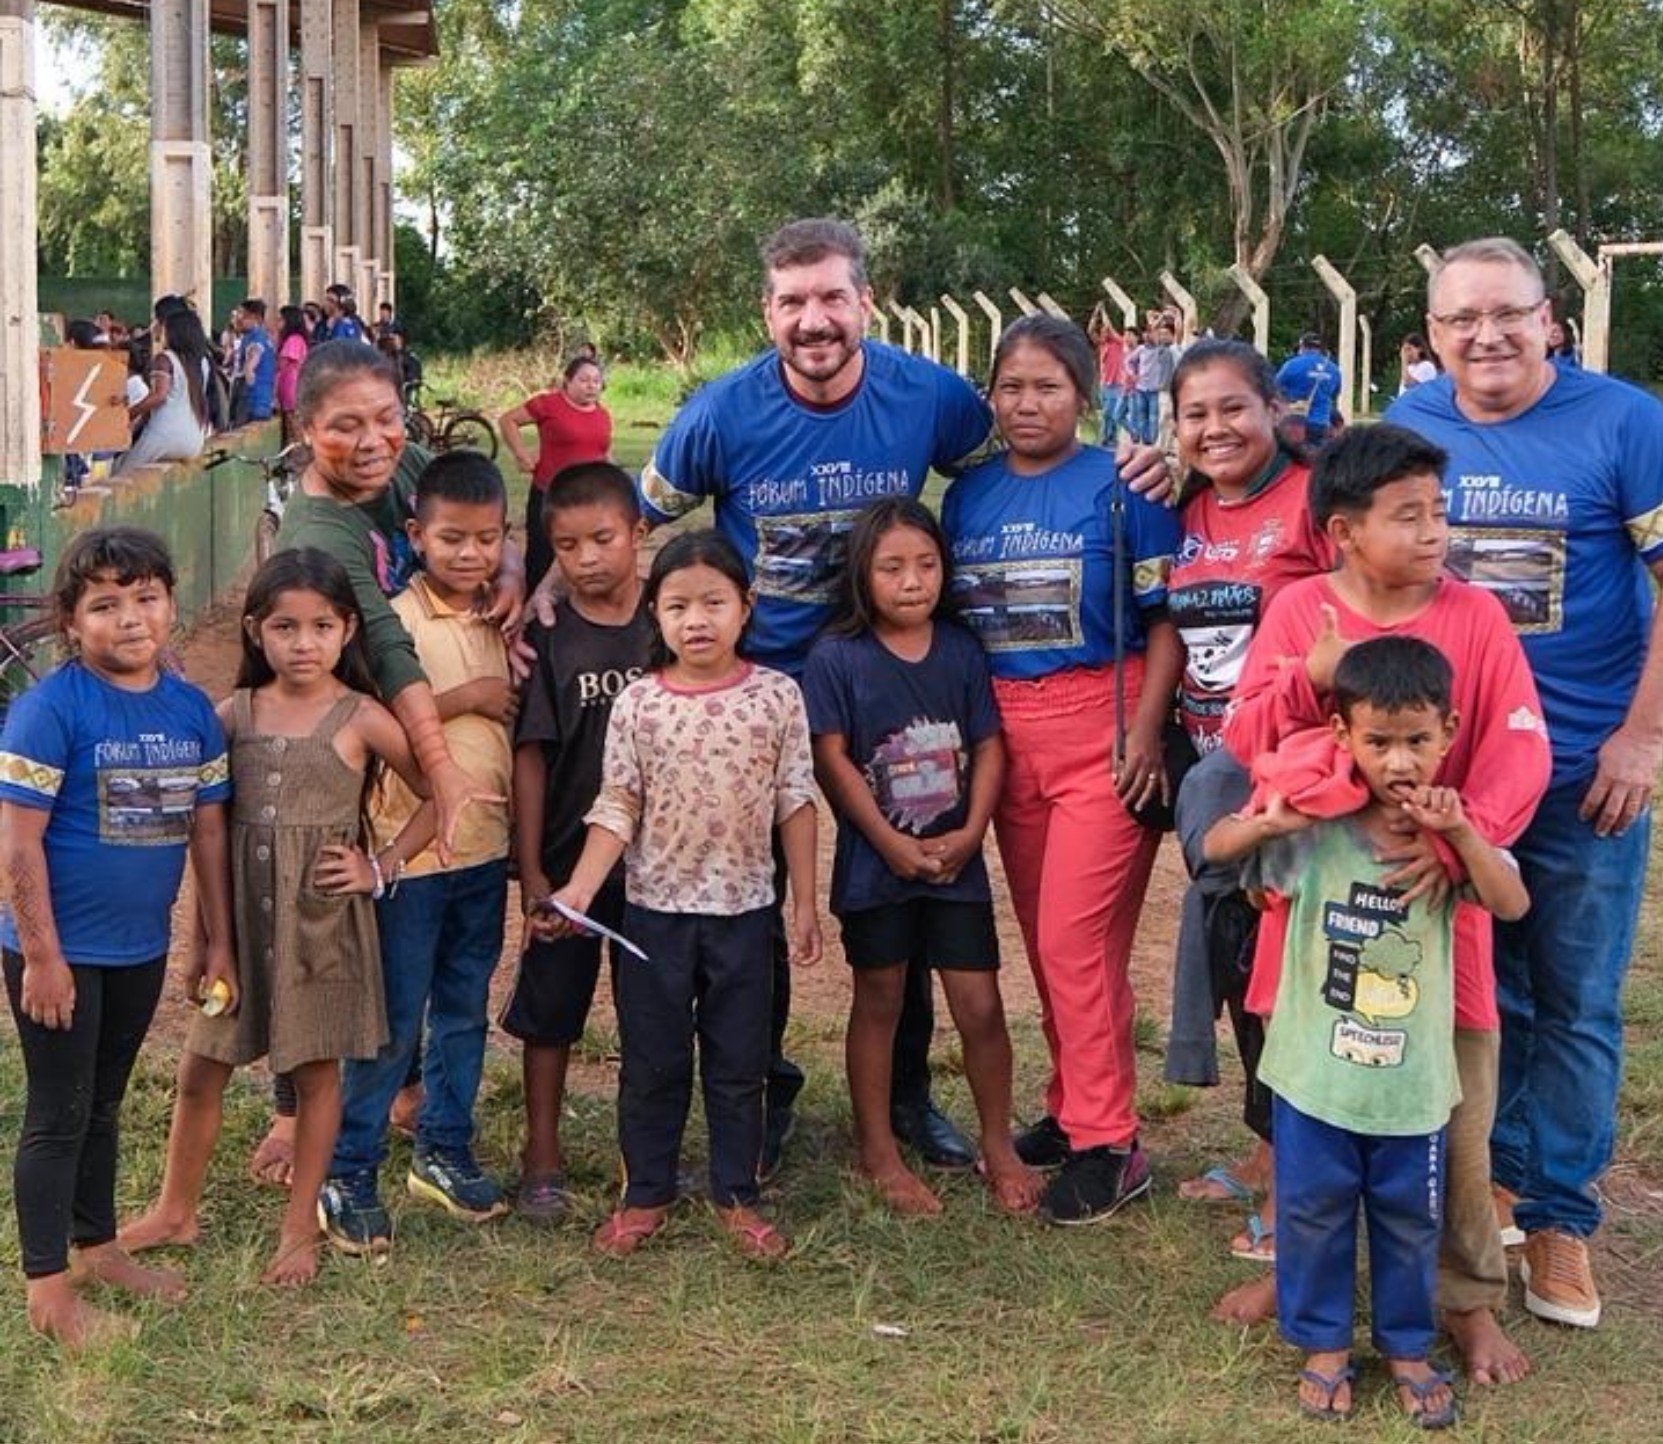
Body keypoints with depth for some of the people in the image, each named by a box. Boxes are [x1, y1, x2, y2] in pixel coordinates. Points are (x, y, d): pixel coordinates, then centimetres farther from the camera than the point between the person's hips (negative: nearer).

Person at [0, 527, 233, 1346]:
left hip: (141, 948, 6)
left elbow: (208, 829, 7)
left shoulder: (191, 710, 0)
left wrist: (217, 939, 10)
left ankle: (96, 1247, 37)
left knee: (103, 1104, 21)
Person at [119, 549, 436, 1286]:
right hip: (241, 914, 3)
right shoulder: (235, 713, 1)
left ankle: (300, 1228, 20)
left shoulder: (361, 720, -7)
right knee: (200, 1067, 9)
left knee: (316, 1072, 7)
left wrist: (381, 867, -6)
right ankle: (175, 1211, 27)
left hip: (323, 918, -3)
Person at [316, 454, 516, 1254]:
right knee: (392, 1022, 1)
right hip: (411, 852, -6)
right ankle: (348, 1174, 12)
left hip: (486, 849, 6)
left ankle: (444, 1151, 29)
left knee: (464, 1012, 16)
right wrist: (463, 698, -21)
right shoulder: (396, 620, -12)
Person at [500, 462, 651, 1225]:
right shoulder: (548, 640, -8)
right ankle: (542, 1155, 23)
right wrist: (531, 872, -9)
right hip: (567, 854, -2)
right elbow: (531, 757, -7)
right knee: (550, 1007, 9)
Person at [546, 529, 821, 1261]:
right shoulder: (636, 705, -5)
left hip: (744, 910, 0)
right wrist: (579, 889, -16)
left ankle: (737, 1195, 24)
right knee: (652, 1063, 11)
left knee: (738, 1063, 11)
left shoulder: (776, 696, -5)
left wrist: (805, 903, 1)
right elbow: (617, 810, -4)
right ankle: (645, 1194, 25)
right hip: (655, 909, 0)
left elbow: (795, 804, 0)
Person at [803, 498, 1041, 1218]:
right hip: (875, 861, -2)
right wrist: (891, 843, -13)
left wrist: (970, 834, -10)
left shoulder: (961, 651, 1)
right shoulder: (837, 658, -8)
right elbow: (832, 760, -10)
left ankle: (998, 1146, 21)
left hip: (954, 858, 2)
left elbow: (988, 747, 2)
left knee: (980, 1006, 3)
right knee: (878, 1002, 11)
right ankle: (878, 1151, 23)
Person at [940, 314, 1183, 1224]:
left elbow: (1167, 617, -8)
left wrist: (1145, 729, -17)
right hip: (1004, 732, 5)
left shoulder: (1120, 487, -6)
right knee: (1043, 939, 12)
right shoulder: (969, 494, 9)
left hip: (1101, 731, -5)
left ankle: (1107, 1142, 3)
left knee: (1076, 939, -7)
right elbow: (947, 617, 15)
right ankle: (1075, 1106, 27)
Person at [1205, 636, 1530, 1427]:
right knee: (1313, 1211, 12)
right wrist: (1266, 825, -31)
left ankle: (1407, 1345, 35)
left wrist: (1460, 833, -30)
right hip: (1315, 1069, -1)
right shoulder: (1316, 828, -12)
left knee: (1409, 1217, 15)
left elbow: (1513, 904, -19)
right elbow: (1216, 847, -11)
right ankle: (1323, 1343, 31)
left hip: (1412, 1077, 1)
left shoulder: (1454, 836, -6)